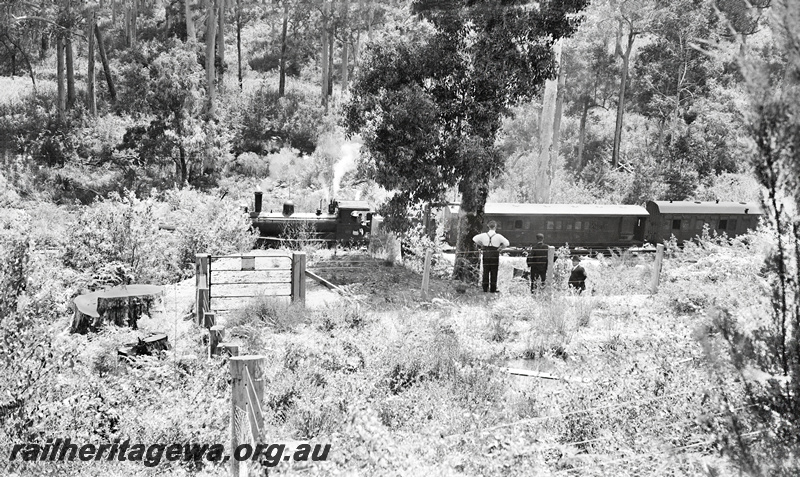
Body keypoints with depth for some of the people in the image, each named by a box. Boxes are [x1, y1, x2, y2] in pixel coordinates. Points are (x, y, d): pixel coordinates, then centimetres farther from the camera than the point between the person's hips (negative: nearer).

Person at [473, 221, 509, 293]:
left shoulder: (484, 235, -2)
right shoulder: (498, 236, -9)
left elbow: (474, 239, 5)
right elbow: (507, 243, -9)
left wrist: (480, 245, 13)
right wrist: (501, 247, 3)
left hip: (486, 255, 2)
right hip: (495, 256, -2)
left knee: (486, 272, 9)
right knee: (494, 272, 4)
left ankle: (485, 288, 10)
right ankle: (493, 289, 5)